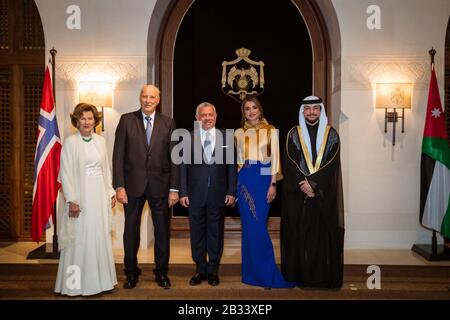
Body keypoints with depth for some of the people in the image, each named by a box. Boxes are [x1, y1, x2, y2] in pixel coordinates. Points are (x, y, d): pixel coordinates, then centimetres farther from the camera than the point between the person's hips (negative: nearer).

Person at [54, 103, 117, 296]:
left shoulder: (100, 141, 9)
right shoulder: (70, 142, -6)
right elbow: (66, 173, -10)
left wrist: (111, 192, 9)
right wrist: (72, 200, -15)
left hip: (99, 196, 5)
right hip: (79, 196, -5)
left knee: (101, 237, 11)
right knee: (79, 239, 1)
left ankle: (100, 279, 23)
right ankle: (77, 284, 12)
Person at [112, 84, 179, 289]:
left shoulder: (168, 123, 3)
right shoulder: (126, 120, 1)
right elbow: (118, 155, -2)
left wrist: (174, 188, -3)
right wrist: (119, 186, -9)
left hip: (160, 186, 1)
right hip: (133, 185, 0)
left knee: (162, 230, 10)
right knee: (131, 230, 10)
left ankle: (162, 272, 26)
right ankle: (131, 273, 26)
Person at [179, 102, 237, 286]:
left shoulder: (227, 138, 4)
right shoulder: (188, 138, 2)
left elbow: (232, 167, 4)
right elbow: (183, 167, 2)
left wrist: (231, 192, 0)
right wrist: (183, 192, -3)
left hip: (218, 194, 0)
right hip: (195, 194, 0)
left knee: (216, 232, 9)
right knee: (197, 233, 9)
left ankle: (213, 270, 24)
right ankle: (200, 269, 24)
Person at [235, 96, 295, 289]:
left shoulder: (271, 130, 3)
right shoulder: (239, 133, 11)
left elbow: (275, 158, -1)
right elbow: (237, 160, 13)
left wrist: (273, 184, -9)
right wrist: (235, 184, 6)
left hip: (263, 179, -3)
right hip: (244, 181, 3)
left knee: (257, 226, -6)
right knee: (249, 226, 4)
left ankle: (266, 273, 8)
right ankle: (252, 273, 16)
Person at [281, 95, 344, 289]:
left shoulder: (331, 134, 6)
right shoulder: (293, 134, 6)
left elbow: (332, 164, -4)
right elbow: (289, 163, -2)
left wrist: (313, 183, -15)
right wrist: (302, 184, -14)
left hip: (324, 194, 0)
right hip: (298, 193, 0)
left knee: (323, 234, 1)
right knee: (299, 234, 1)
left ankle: (324, 276, 10)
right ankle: (300, 275, 10)